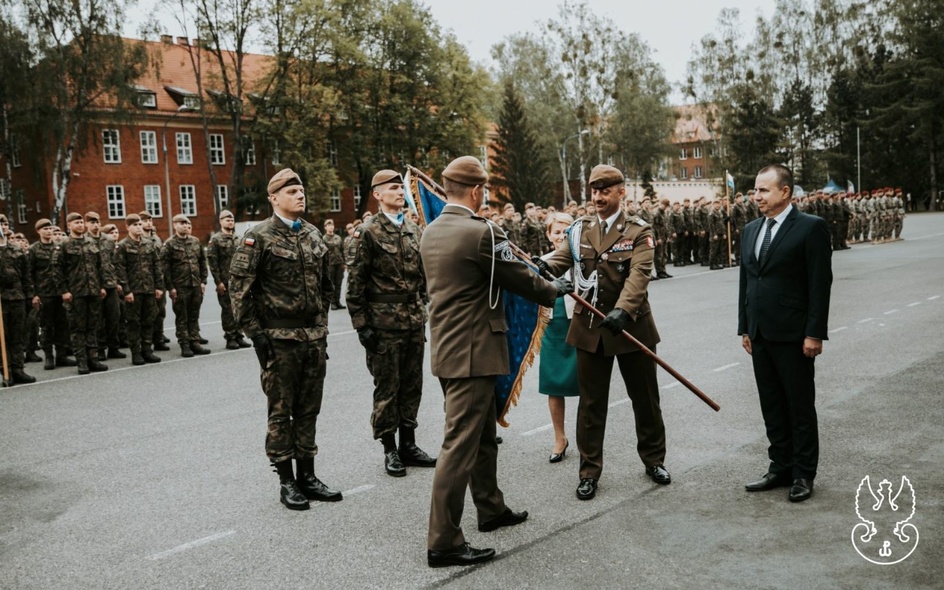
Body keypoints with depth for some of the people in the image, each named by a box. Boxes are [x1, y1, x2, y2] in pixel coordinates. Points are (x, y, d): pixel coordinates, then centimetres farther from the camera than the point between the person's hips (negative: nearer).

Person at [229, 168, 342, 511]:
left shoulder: (314, 235, 11)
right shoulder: (258, 237, -8)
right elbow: (239, 288, -10)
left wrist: (322, 324, 15)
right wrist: (255, 333, -13)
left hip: (314, 337, 6)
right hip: (279, 339, -5)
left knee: (308, 410, 12)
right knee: (281, 412, 4)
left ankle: (307, 476, 22)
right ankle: (286, 482, 14)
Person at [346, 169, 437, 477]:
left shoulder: (414, 229, 12)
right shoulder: (369, 232, -6)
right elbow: (356, 282, -8)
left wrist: (423, 309, 12)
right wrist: (361, 323, -11)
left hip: (414, 320, 6)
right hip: (384, 321, -5)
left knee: (412, 385, 11)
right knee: (387, 387, 2)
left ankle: (408, 444, 22)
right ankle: (390, 449, 14)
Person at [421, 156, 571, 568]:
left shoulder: (431, 232, 9)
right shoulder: (481, 232, -18)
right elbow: (520, 280, -9)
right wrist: (554, 290, 10)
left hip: (447, 348, 9)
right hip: (472, 352, -9)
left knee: (482, 435, 22)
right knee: (461, 444, -5)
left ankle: (491, 509, 37)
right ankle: (443, 542, 1)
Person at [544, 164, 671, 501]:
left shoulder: (639, 231, -5)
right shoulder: (579, 230, 6)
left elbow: (639, 275, -19)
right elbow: (559, 261, -7)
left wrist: (622, 310, -36)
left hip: (631, 325, -2)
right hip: (590, 328, 2)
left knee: (645, 398, 12)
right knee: (591, 402, 8)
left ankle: (653, 459, 32)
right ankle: (589, 471, 18)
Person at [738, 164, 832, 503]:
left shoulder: (811, 228, -9)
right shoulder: (751, 230, 11)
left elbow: (820, 284, -12)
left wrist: (814, 334, -16)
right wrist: (745, 328, 13)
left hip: (793, 336, -7)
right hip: (760, 335, 7)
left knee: (800, 407, 5)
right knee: (772, 407, 13)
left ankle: (803, 474, 16)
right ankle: (781, 468, 24)